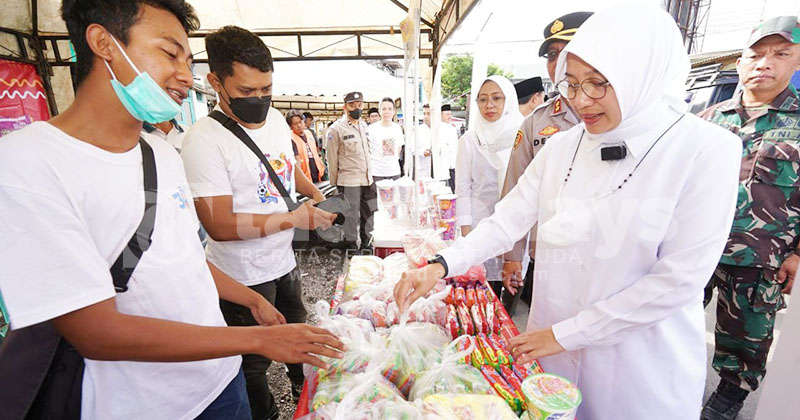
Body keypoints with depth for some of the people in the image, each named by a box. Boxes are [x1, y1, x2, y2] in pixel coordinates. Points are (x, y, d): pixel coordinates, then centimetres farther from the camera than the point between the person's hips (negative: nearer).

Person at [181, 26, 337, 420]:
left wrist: (316, 193, 3)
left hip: (284, 259, 8)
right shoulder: (204, 140, -22)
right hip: (244, 276, -7)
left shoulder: (275, 118, 0)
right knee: (255, 362, 14)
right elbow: (220, 226, -25)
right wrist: (295, 218, -26)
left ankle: (304, 388, 55)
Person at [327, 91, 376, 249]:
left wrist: (370, 174, 16)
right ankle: (351, 246, 17)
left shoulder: (364, 125, 11)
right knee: (351, 217, 2)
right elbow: (332, 158, -4)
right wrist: (335, 182, 0)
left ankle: (366, 244, 30)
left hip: (368, 180, 6)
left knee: (368, 215, 14)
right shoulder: (337, 128, -7)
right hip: (349, 181, -6)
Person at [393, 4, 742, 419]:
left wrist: (566, 333, -15)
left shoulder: (707, 151, -14)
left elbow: (679, 279, -17)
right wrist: (441, 265, -20)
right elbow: (508, 220, -5)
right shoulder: (561, 147, -2)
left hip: (642, 368, -3)